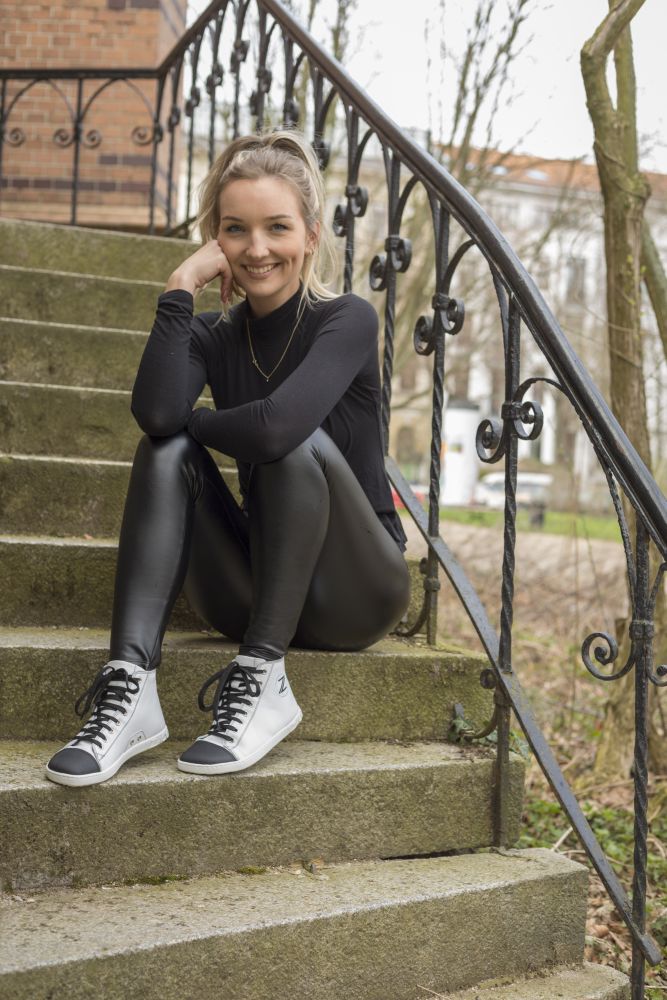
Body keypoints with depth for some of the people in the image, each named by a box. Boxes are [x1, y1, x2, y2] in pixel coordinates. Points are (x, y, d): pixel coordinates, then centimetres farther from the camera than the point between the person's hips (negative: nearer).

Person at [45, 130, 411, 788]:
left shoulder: (347, 320, -10)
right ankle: (129, 686, -32)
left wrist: (192, 422, -12)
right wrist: (180, 288, -15)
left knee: (297, 444, -28)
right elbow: (156, 414, -21)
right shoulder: (214, 335, 3)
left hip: (353, 592, -4)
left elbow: (276, 425, -31)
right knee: (167, 452, -18)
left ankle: (261, 680, -28)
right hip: (256, 594, 4)